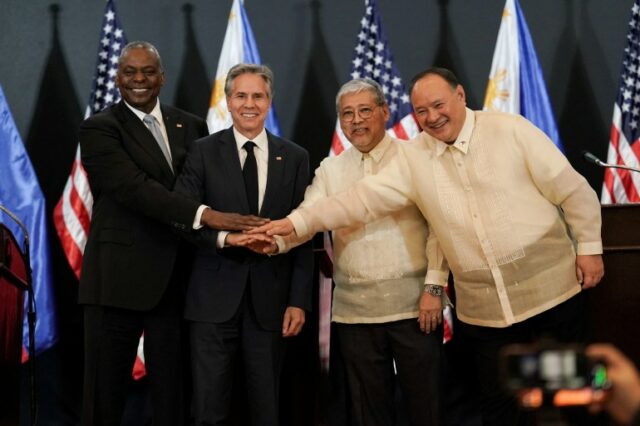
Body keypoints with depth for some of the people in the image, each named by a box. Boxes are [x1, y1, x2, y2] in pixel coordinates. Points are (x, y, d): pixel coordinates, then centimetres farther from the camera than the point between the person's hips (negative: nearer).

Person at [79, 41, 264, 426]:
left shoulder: (191, 127, 12)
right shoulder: (99, 129, -4)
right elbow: (134, 187, -18)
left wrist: (232, 229, -2)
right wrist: (205, 215, -27)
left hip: (175, 282, 4)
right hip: (119, 280, -4)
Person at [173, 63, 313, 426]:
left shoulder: (295, 158, 7)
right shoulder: (204, 152, 3)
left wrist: (299, 300, -2)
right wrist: (222, 236, -19)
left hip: (270, 298, 1)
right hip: (215, 297, -1)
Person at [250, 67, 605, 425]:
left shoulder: (510, 130, -6)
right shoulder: (414, 158, 3)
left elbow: (572, 190, -2)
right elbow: (362, 199, -1)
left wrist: (589, 245, -3)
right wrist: (298, 222, -10)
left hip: (550, 291, -2)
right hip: (484, 309, 3)